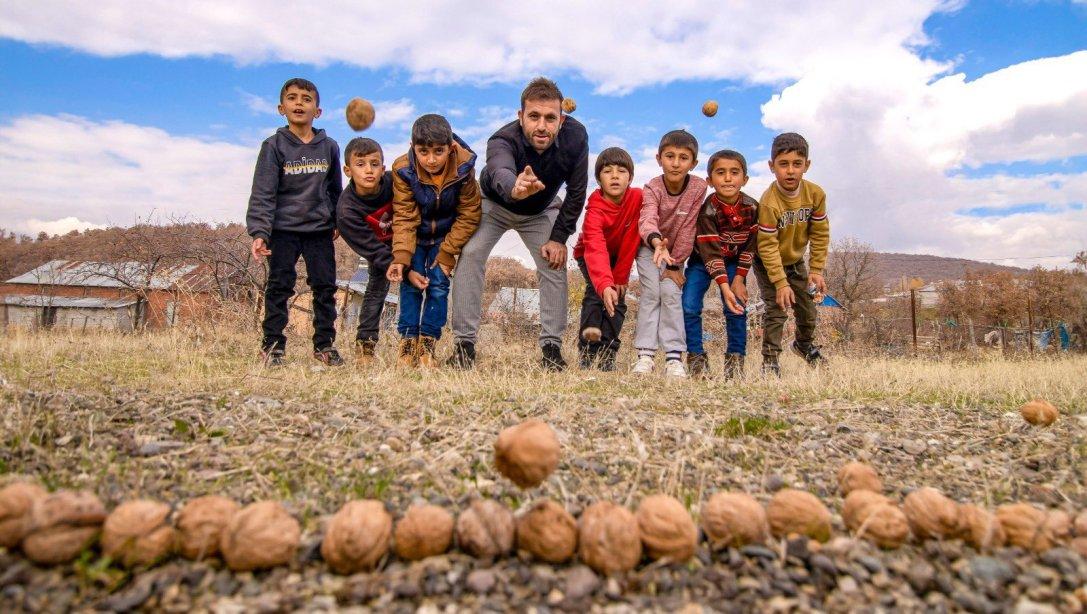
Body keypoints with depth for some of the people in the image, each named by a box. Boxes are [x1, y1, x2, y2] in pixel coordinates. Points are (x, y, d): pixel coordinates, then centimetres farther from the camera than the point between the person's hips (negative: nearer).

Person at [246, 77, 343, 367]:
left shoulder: (329, 147, 5)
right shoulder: (274, 146, -5)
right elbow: (262, 193, -10)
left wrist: (337, 221, 18)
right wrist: (259, 232, -19)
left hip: (320, 229, 3)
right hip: (283, 230, -2)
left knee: (325, 286, 4)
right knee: (279, 287, 1)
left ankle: (324, 343, 15)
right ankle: (272, 345, 10)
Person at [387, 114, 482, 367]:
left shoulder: (464, 167, -25)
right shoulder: (403, 169, -24)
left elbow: (468, 216, -16)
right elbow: (404, 218, -21)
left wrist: (447, 253, -17)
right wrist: (401, 257, -33)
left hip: (447, 235, 0)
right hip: (416, 234, 0)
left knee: (438, 285, -5)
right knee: (410, 282, -6)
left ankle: (428, 343, 3)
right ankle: (407, 341, 4)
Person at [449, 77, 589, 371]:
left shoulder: (575, 136, -29)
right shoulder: (502, 140, -39)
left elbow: (576, 191, -17)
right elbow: (500, 173, -62)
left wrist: (559, 237, -19)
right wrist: (515, 189, -86)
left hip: (541, 211, 3)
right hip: (494, 204, -2)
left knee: (554, 262, -12)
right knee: (470, 255, -21)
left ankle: (552, 346, -1)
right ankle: (465, 343, -14)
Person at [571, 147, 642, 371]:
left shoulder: (637, 197, -24)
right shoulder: (595, 209, -34)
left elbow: (631, 242, -19)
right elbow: (595, 250, -49)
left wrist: (620, 277, -20)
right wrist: (605, 285, -64)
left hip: (619, 257, 3)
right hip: (589, 256, -3)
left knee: (618, 298, -12)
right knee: (596, 289, -26)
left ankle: (607, 354, -8)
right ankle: (587, 350, -26)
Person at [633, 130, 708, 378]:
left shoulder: (698, 186, -22)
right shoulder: (652, 188, -25)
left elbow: (687, 229, -18)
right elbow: (647, 219, -46)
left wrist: (675, 265, -17)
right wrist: (657, 242, -68)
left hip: (676, 250, 1)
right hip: (650, 246, -1)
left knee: (671, 292, -12)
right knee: (651, 292, -15)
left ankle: (674, 356, -12)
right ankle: (645, 354, -14)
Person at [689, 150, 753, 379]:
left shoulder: (752, 207, -15)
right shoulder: (707, 210, -27)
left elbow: (750, 244, -6)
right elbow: (711, 252, -31)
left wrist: (739, 278, -11)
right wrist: (724, 287, -38)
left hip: (734, 263, 3)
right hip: (703, 261, -2)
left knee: (737, 307, -9)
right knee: (689, 306, -14)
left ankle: (736, 358, 5)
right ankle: (696, 357, -1)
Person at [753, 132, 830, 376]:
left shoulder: (815, 194, -16)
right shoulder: (768, 202, -32)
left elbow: (820, 234, -6)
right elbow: (768, 246, -28)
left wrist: (816, 270, -8)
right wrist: (781, 283, -27)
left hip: (795, 260, 5)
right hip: (767, 263, -5)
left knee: (807, 307, 15)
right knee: (776, 308, -13)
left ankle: (804, 343, 43)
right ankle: (770, 360, -1)